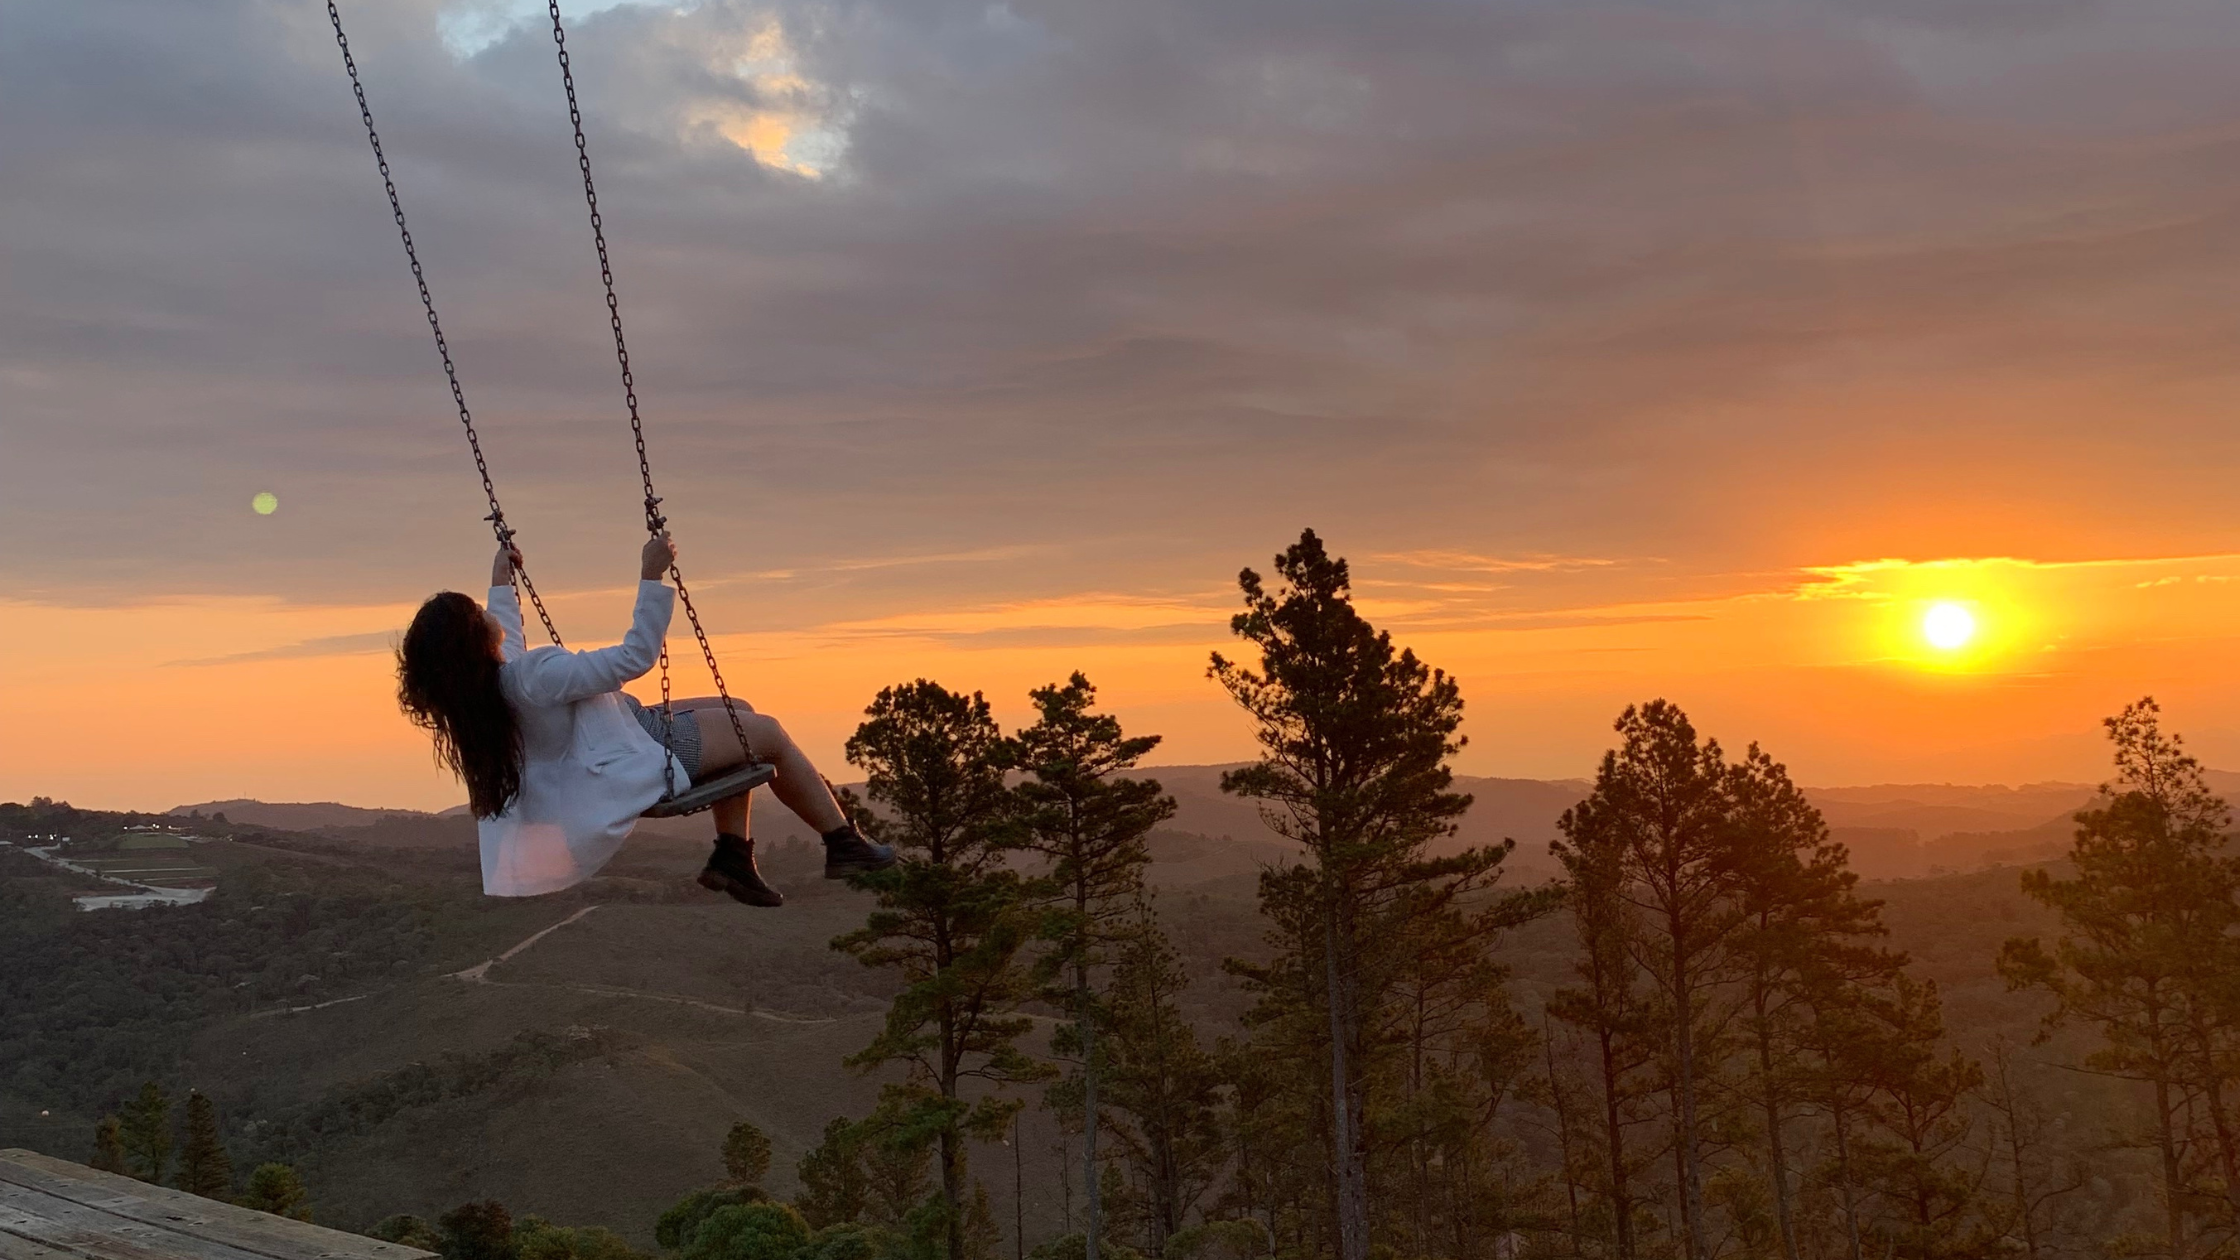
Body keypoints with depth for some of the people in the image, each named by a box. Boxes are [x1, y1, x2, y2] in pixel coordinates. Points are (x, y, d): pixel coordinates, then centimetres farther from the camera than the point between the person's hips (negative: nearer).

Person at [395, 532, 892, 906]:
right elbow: (635, 656, -32)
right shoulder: (539, 676, -34)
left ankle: (732, 855, 19)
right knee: (769, 734, 3)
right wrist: (652, 577, -31)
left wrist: (502, 585, 30)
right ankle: (844, 843, 14)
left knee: (737, 714, 22)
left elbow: (504, 641, 21)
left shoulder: (483, 684, -5)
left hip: (629, 731, 11)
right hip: (643, 763, -11)